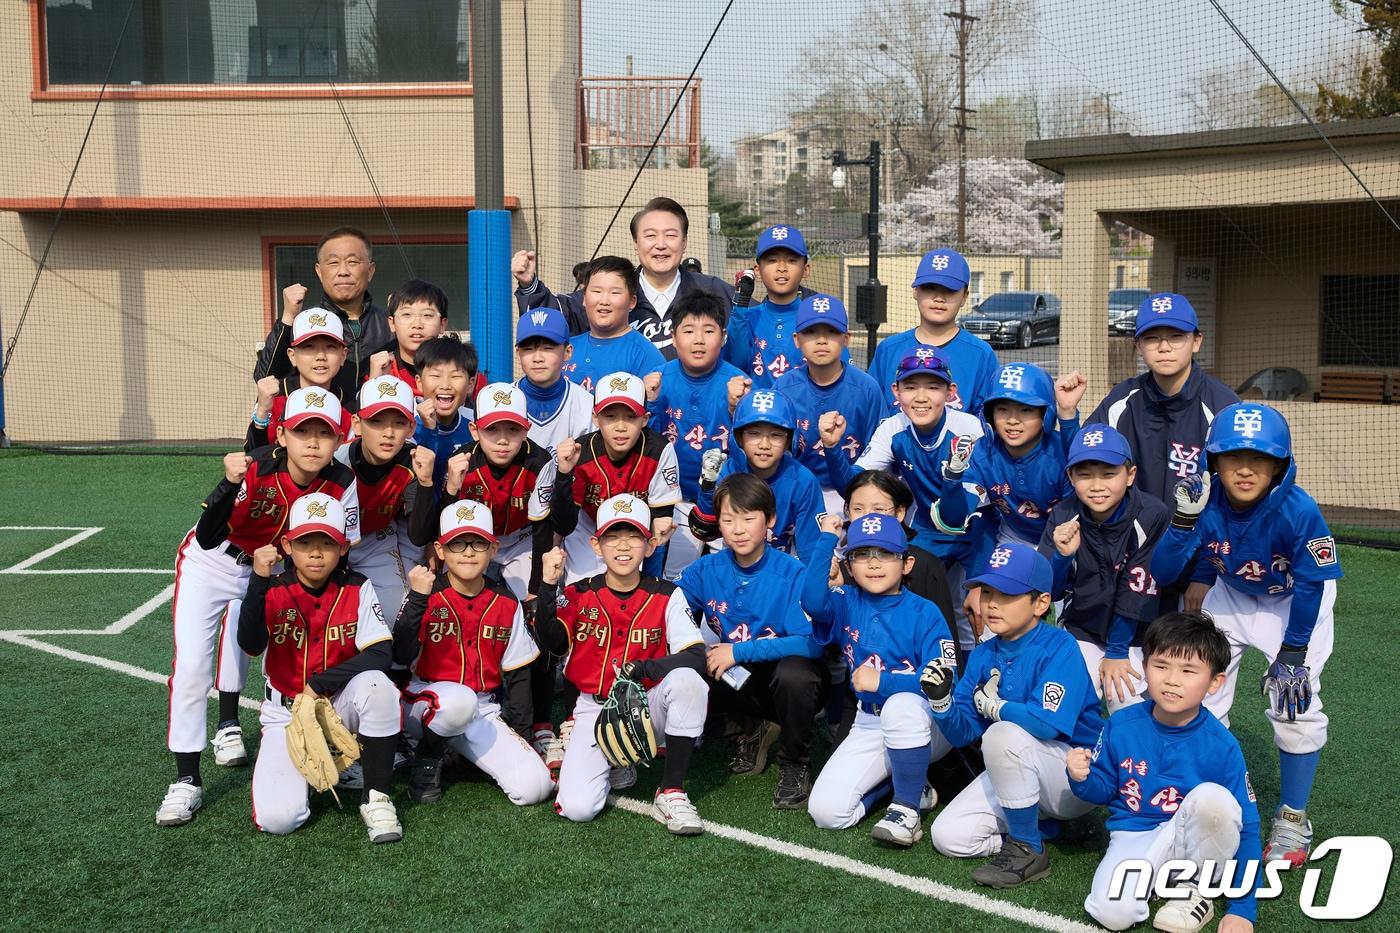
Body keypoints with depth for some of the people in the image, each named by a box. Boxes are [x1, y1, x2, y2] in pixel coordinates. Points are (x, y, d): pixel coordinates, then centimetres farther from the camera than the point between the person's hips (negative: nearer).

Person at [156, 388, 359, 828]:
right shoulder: (256, 469, -32)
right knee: (191, 663, -11)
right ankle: (186, 781, -6)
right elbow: (208, 539, -38)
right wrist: (230, 484, -52)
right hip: (210, 563, -4)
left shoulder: (341, 484, -21)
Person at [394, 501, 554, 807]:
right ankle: (426, 760, -8)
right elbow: (401, 656, -21)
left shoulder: (506, 604, 3)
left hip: (483, 712, 4)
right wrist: (418, 598, -28)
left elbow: (518, 674, 9)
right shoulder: (427, 595, -7)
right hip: (426, 699, -3)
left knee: (535, 787, -16)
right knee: (460, 699, -41)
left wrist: (519, 730, 4)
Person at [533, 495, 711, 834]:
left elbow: (696, 657, -16)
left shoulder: (667, 597, -3)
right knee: (577, 808, -21)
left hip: (648, 707, 0)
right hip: (595, 708, 0)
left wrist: (642, 669, -32)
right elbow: (547, 642, -18)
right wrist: (549, 586, -31)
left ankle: (671, 793, -18)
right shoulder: (579, 595, -1)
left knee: (687, 679, -33)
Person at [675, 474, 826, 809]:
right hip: (736, 680, 4)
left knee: (794, 673, -37)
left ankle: (794, 765, -7)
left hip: (783, 673, -4)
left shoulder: (792, 573, -17)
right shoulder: (707, 569, -5)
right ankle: (750, 729, 5)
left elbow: (812, 642, -24)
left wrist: (739, 651, -26)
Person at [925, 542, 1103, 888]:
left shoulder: (1059, 647, -17)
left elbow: (1046, 723, -32)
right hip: (1017, 772, 7)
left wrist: (992, 705, -15)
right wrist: (941, 700, -19)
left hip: (1078, 778, -7)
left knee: (1003, 734, -34)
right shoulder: (983, 655, 2)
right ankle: (1043, 826, 9)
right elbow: (963, 733, 2)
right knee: (948, 837, -8)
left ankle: (1028, 850, -17)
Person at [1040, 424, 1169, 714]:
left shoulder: (1150, 515, -20)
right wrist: (1062, 555, -29)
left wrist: (1117, 652, -11)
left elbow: (1136, 592, -15)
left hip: (1134, 634, -2)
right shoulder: (1063, 516, -11)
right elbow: (1051, 591, -10)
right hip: (1081, 631, 2)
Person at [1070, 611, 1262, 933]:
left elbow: (1247, 826, -9)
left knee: (1213, 797, -35)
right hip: (1135, 836, 1)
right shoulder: (1120, 726, -9)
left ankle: (1195, 888, -8)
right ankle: (1158, 878, 5)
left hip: (1194, 837, 0)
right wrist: (1082, 779, -19)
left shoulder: (1222, 746, -14)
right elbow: (1105, 788, 7)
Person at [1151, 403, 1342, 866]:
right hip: (1232, 596, 4)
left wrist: (1293, 651, -16)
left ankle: (1293, 821, 8)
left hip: (1295, 601, -3)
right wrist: (1184, 519, -45)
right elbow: (1161, 572, -30)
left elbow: (1311, 584, -22)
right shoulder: (1206, 504, -28)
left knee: (1296, 702, -13)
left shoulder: (1298, 511, -35)